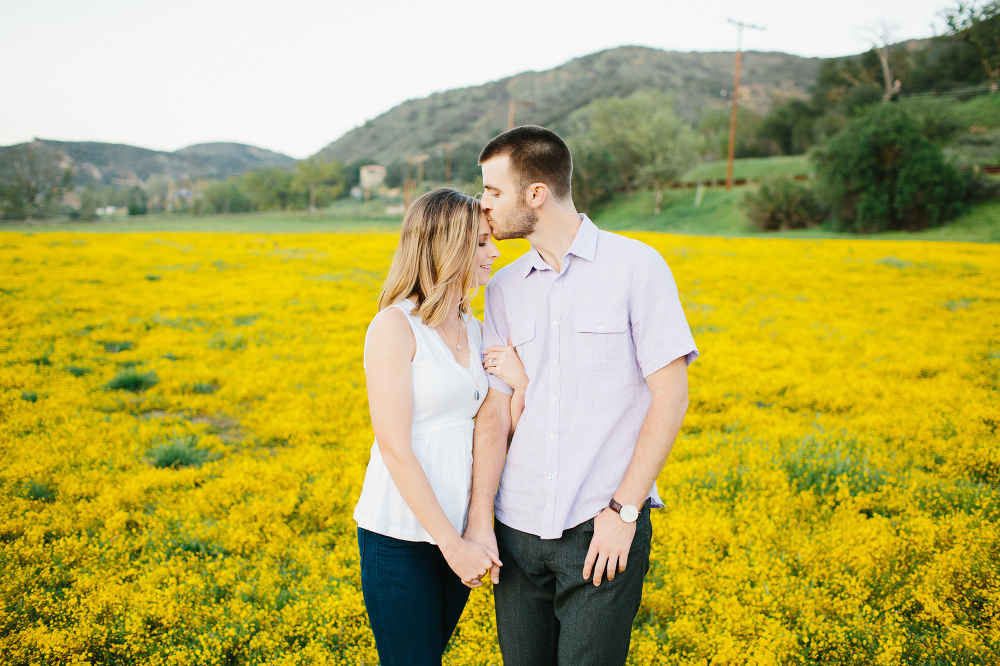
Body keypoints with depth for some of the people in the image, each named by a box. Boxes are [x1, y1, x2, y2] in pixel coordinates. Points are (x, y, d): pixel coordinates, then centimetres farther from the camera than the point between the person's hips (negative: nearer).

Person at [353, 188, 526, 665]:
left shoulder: (474, 330, 8)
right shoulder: (394, 326, -14)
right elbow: (395, 447, -18)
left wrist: (522, 383, -9)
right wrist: (451, 543, -18)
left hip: (456, 530, 7)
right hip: (401, 536, -7)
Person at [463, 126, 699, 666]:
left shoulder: (637, 266, -6)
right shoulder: (504, 288, 8)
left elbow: (671, 397, -8)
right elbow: (494, 413, 5)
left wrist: (623, 511, -12)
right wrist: (479, 521, -4)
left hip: (602, 526, -4)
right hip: (519, 527, 5)